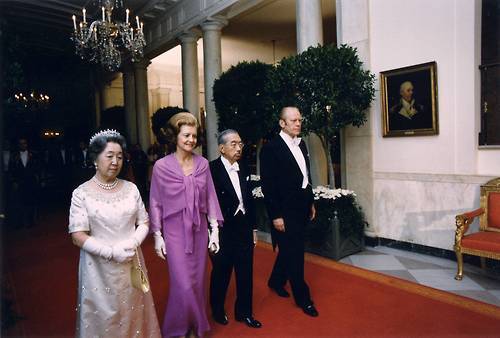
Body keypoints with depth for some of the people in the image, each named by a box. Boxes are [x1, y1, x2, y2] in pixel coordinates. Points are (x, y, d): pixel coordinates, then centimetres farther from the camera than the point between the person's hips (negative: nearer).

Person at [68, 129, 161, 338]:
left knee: (134, 313, 15)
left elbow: (144, 223, 6)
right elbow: (78, 236, -11)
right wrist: (112, 252, -18)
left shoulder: (131, 188, 1)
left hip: (131, 264, 3)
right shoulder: (82, 193, -8)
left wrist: (133, 243, -13)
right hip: (100, 268, -3)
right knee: (105, 318, 12)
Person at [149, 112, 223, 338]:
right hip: (175, 231, -3)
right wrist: (157, 236, -1)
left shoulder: (202, 163, 0)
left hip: (199, 230, 3)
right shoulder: (162, 166, -8)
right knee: (183, 285, -1)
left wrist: (214, 230, 3)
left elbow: (210, 197, 5)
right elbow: (155, 203, -2)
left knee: (198, 282, 12)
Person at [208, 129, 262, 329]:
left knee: (246, 273, 14)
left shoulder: (243, 169, 5)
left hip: (244, 229, 5)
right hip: (222, 231, -5)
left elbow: (249, 200, 10)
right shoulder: (212, 169, -15)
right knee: (221, 273, 15)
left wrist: (253, 227, 12)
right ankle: (217, 309, 39)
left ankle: (244, 312, 36)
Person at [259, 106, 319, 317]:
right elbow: (267, 185, -16)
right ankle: (303, 298, 19)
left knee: (289, 250, 20)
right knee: (294, 254, 3)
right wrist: (275, 216, -17)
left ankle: (276, 281, 42)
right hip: (284, 211, -8)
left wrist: (311, 203, 16)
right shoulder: (271, 148, -14)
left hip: (301, 208, 8)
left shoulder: (301, 144, 9)